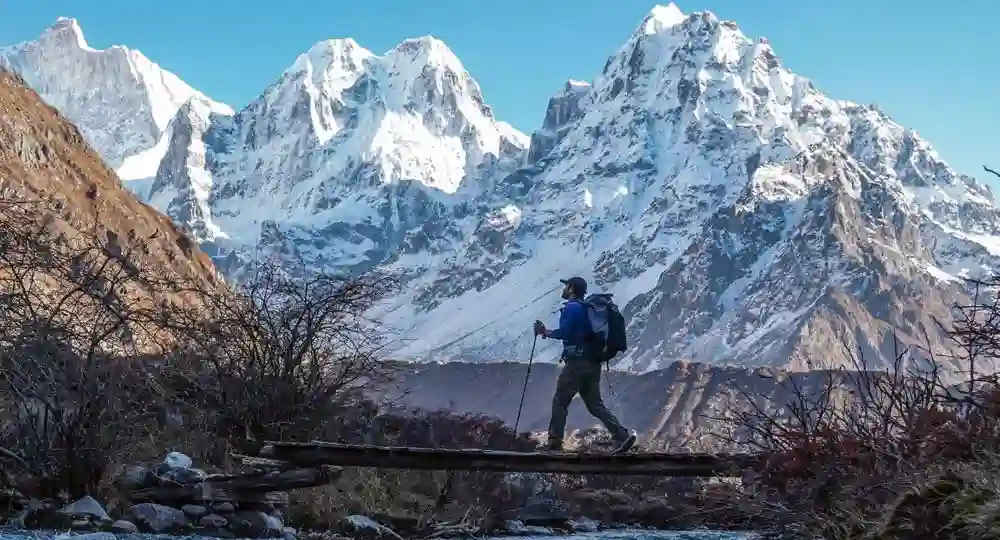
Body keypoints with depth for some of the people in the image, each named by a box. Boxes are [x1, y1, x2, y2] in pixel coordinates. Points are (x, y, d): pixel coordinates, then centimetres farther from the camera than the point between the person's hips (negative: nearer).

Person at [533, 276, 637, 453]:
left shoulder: (571, 307, -9)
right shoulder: (587, 308, 19)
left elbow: (564, 332, -19)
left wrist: (545, 332, -6)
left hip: (577, 362, -9)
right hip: (593, 363, 9)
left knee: (560, 402, 0)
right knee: (595, 404, 8)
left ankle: (554, 443, 1)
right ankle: (623, 435, -4)